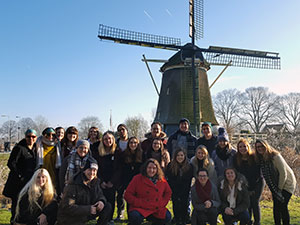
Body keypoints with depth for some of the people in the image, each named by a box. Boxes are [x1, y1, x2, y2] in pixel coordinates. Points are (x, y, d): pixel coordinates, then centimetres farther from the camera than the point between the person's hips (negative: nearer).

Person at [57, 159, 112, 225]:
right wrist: (88, 209, -28)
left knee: (107, 207, -8)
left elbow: (100, 195, 10)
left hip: (86, 215, 6)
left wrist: (102, 201, -16)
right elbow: (67, 207, -24)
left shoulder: (95, 182, -1)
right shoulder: (73, 186, -21)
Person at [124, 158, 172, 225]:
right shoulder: (137, 179, -6)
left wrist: (163, 203, 5)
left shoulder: (162, 180, 6)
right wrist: (138, 203, -15)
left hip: (157, 210, 5)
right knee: (136, 217, -34)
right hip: (140, 209, -4)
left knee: (167, 217, -16)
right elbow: (127, 195, -5)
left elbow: (168, 192, 20)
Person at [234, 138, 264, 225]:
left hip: (257, 182, -2)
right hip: (245, 184, 2)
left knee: (255, 202, -8)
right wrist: (247, 188, -7)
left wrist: (252, 188, -14)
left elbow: (258, 173, -13)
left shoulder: (254, 157, -17)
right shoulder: (236, 158, -9)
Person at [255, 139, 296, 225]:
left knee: (282, 206, -10)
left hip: (287, 183, -6)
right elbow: (264, 174, 5)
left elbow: (283, 173, -20)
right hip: (275, 186, 6)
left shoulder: (275, 156, -23)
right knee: (276, 207, 5)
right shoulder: (260, 159, -3)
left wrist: (279, 188, -14)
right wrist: (275, 188, 0)